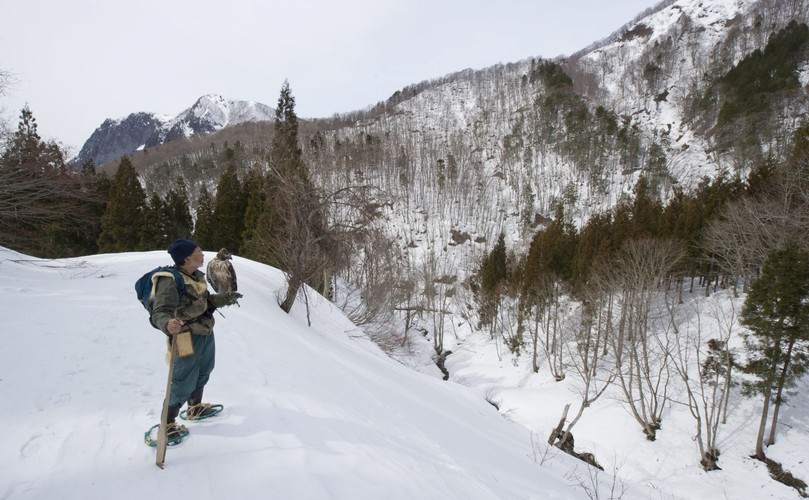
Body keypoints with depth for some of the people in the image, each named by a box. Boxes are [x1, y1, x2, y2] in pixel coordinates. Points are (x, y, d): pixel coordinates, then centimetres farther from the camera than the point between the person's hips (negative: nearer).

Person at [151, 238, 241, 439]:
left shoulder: (196, 276, 0)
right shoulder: (170, 280, -26)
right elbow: (160, 312, -31)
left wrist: (225, 299, 12)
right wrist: (167, 324, -51)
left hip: (206, 333, 9)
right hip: (187, 338, -9)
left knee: (203, 373, 27)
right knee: (184, 383, 0)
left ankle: (195, 408, 51)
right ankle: (167, 424, 24)